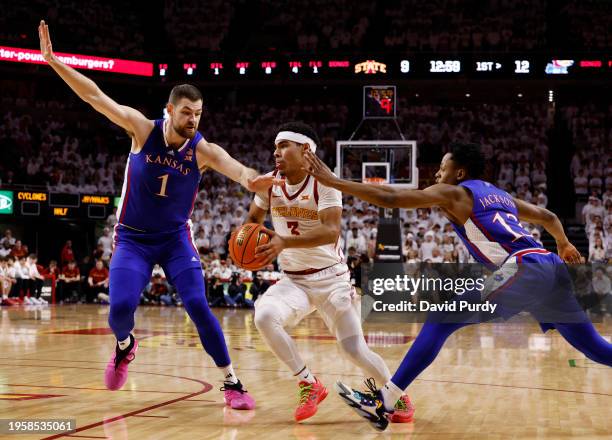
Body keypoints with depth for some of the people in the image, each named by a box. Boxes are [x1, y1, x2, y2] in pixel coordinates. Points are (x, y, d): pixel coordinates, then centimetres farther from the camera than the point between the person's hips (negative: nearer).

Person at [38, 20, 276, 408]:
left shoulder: (204, 150, -16)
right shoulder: (143, 129, -13)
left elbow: (238, 169, -36)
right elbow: (94, 95, -13)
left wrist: (253, 180, -61)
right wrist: (53, 60, -19)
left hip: (176, 238, 0)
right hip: (132, 238, 0)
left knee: (198, 306, -15)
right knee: (121, 307, -17)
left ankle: (232, 383, -4)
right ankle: (125, 346, 20)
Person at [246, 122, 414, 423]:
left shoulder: (323, 182, -17)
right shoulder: (270, 182, -2)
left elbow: (332, 231, -31)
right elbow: (253, 219, 15)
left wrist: (285, 242, -44)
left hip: (331, 278, -4)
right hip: (293, 280, 4)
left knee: (355, 350, -9)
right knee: (264, 317, -27)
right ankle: (309, 385, -9)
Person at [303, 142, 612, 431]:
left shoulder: (452, 193, 8)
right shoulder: (501, 195, 30)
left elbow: (389, 198, 3)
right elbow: (548, 217, 42)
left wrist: (333, 182, 8)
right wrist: (564, 245, 63)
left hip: (524, 269, -8)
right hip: (551, 267, 8)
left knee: (440, 321, -6)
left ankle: (383, 402, -10)